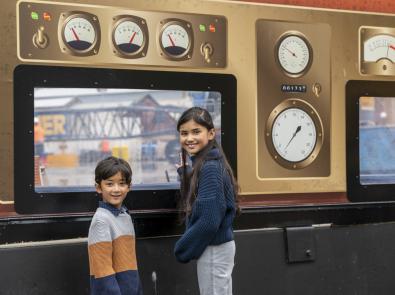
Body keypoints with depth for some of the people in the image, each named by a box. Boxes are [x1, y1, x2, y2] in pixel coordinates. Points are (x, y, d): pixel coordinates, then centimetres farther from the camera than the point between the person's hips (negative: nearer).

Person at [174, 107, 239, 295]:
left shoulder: (209, 168, -20)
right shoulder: (202, 164, 9)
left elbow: (210, 220, -24)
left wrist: (183, 249, -14)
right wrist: (184, 172, 13)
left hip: (214, 249, -9)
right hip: (212, 247, 9)